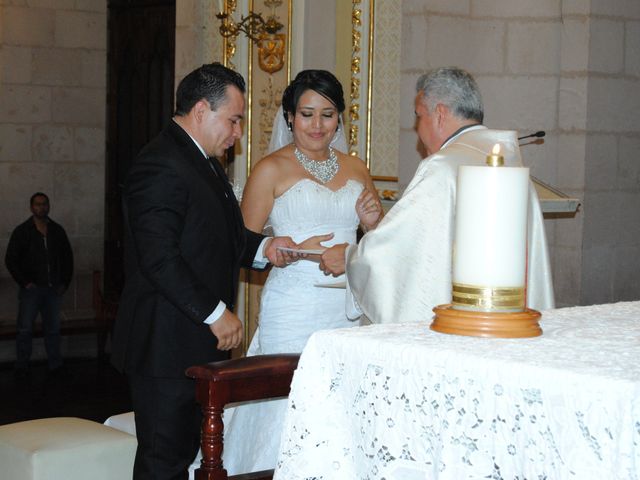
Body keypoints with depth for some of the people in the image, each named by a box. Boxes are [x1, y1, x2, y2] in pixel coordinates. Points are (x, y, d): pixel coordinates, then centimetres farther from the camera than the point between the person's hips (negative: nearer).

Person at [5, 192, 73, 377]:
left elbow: (68, 257, 15)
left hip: (53, 289, 3)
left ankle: (55, 364, 16)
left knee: (53, 328, 8)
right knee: (24, 329, 0)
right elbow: (10, 260, -3)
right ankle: (22, 367, 7)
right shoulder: (22, 231, -2)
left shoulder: (57, 230, 8)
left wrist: (65, 282, 6)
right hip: (31, 289, -3)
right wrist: (25, 283, -9)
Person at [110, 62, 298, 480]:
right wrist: (216, 314, -18)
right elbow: (160, 259, -22)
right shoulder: (160, 166, -16)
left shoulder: (205, 162, 17)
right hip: (167, 346, -10)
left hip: (200, 342, 10)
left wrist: (262, 248, 2)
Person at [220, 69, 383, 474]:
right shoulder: (272, 170, -1)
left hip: (349, 307, 4)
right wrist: (296, 250, -16)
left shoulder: (355, 168, 13)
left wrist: (373, 221, 1)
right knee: (292, 410, -6)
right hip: (295, 309, -4)